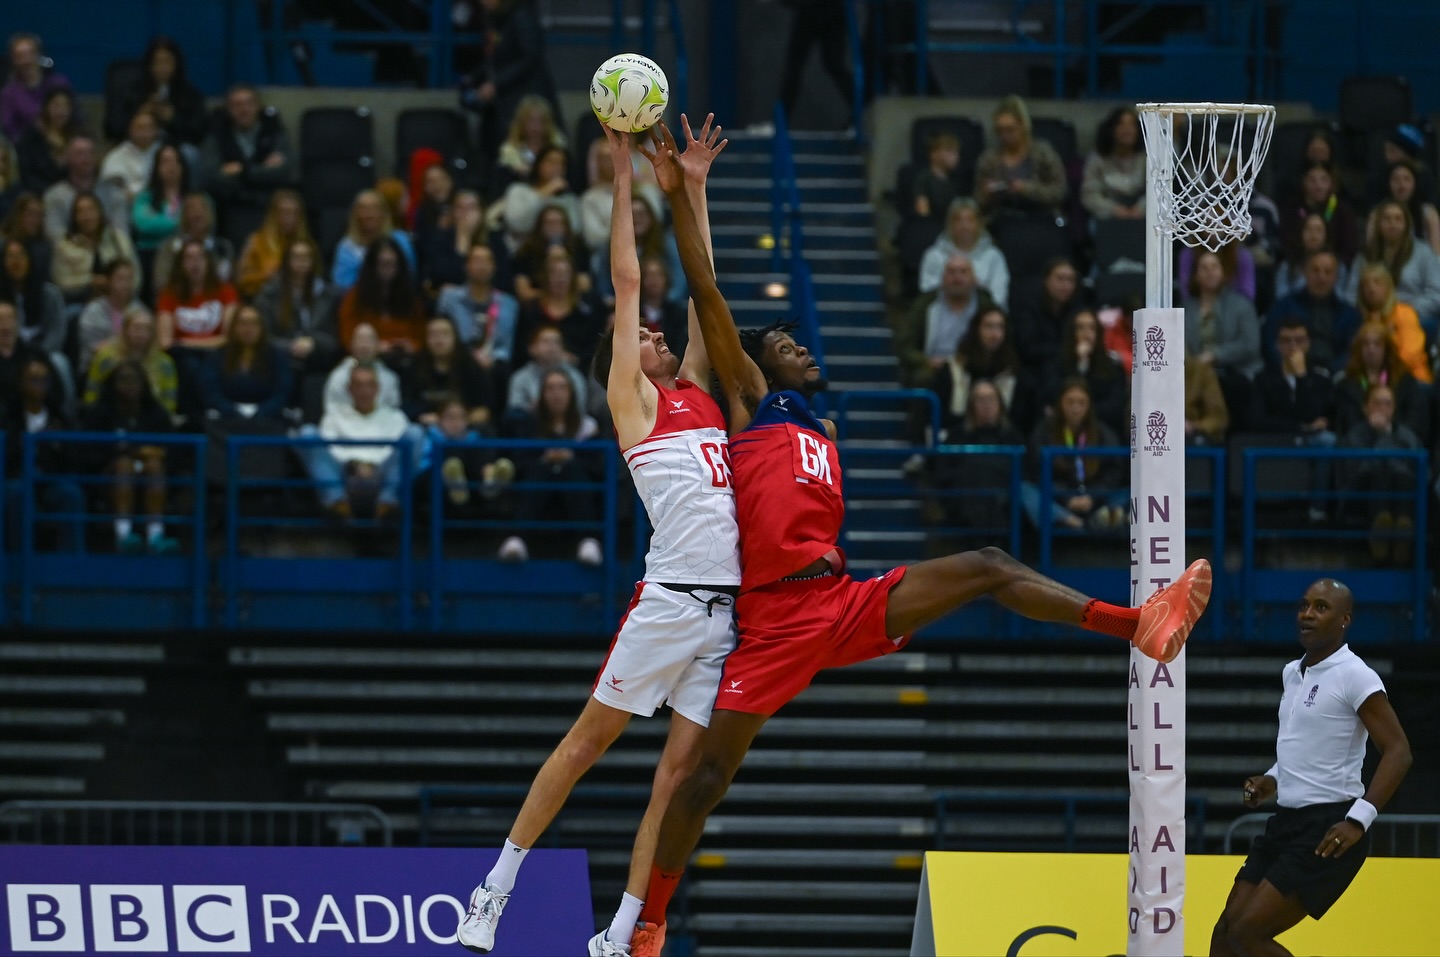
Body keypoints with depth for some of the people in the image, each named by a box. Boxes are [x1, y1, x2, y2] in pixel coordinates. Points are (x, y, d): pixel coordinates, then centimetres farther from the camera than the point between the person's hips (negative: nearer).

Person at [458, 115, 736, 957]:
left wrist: (695, 187, 26)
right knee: (588, 740, -1)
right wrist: (624, 175, 8)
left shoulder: (697, 393, 22)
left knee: (681, 773, 1)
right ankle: (498, 888, 8)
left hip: (727, 611, 5)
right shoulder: (632, 398, 6)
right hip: (671, 597, -5)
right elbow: (627, 283, 6)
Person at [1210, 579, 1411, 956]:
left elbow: (1398, 752, -16)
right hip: (1287, 823, 9)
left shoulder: (1354, 676, -12)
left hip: (1327, 833, -9)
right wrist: (1272, 781, 12)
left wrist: (1359, 820, -24)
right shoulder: (1292, 674, 14)